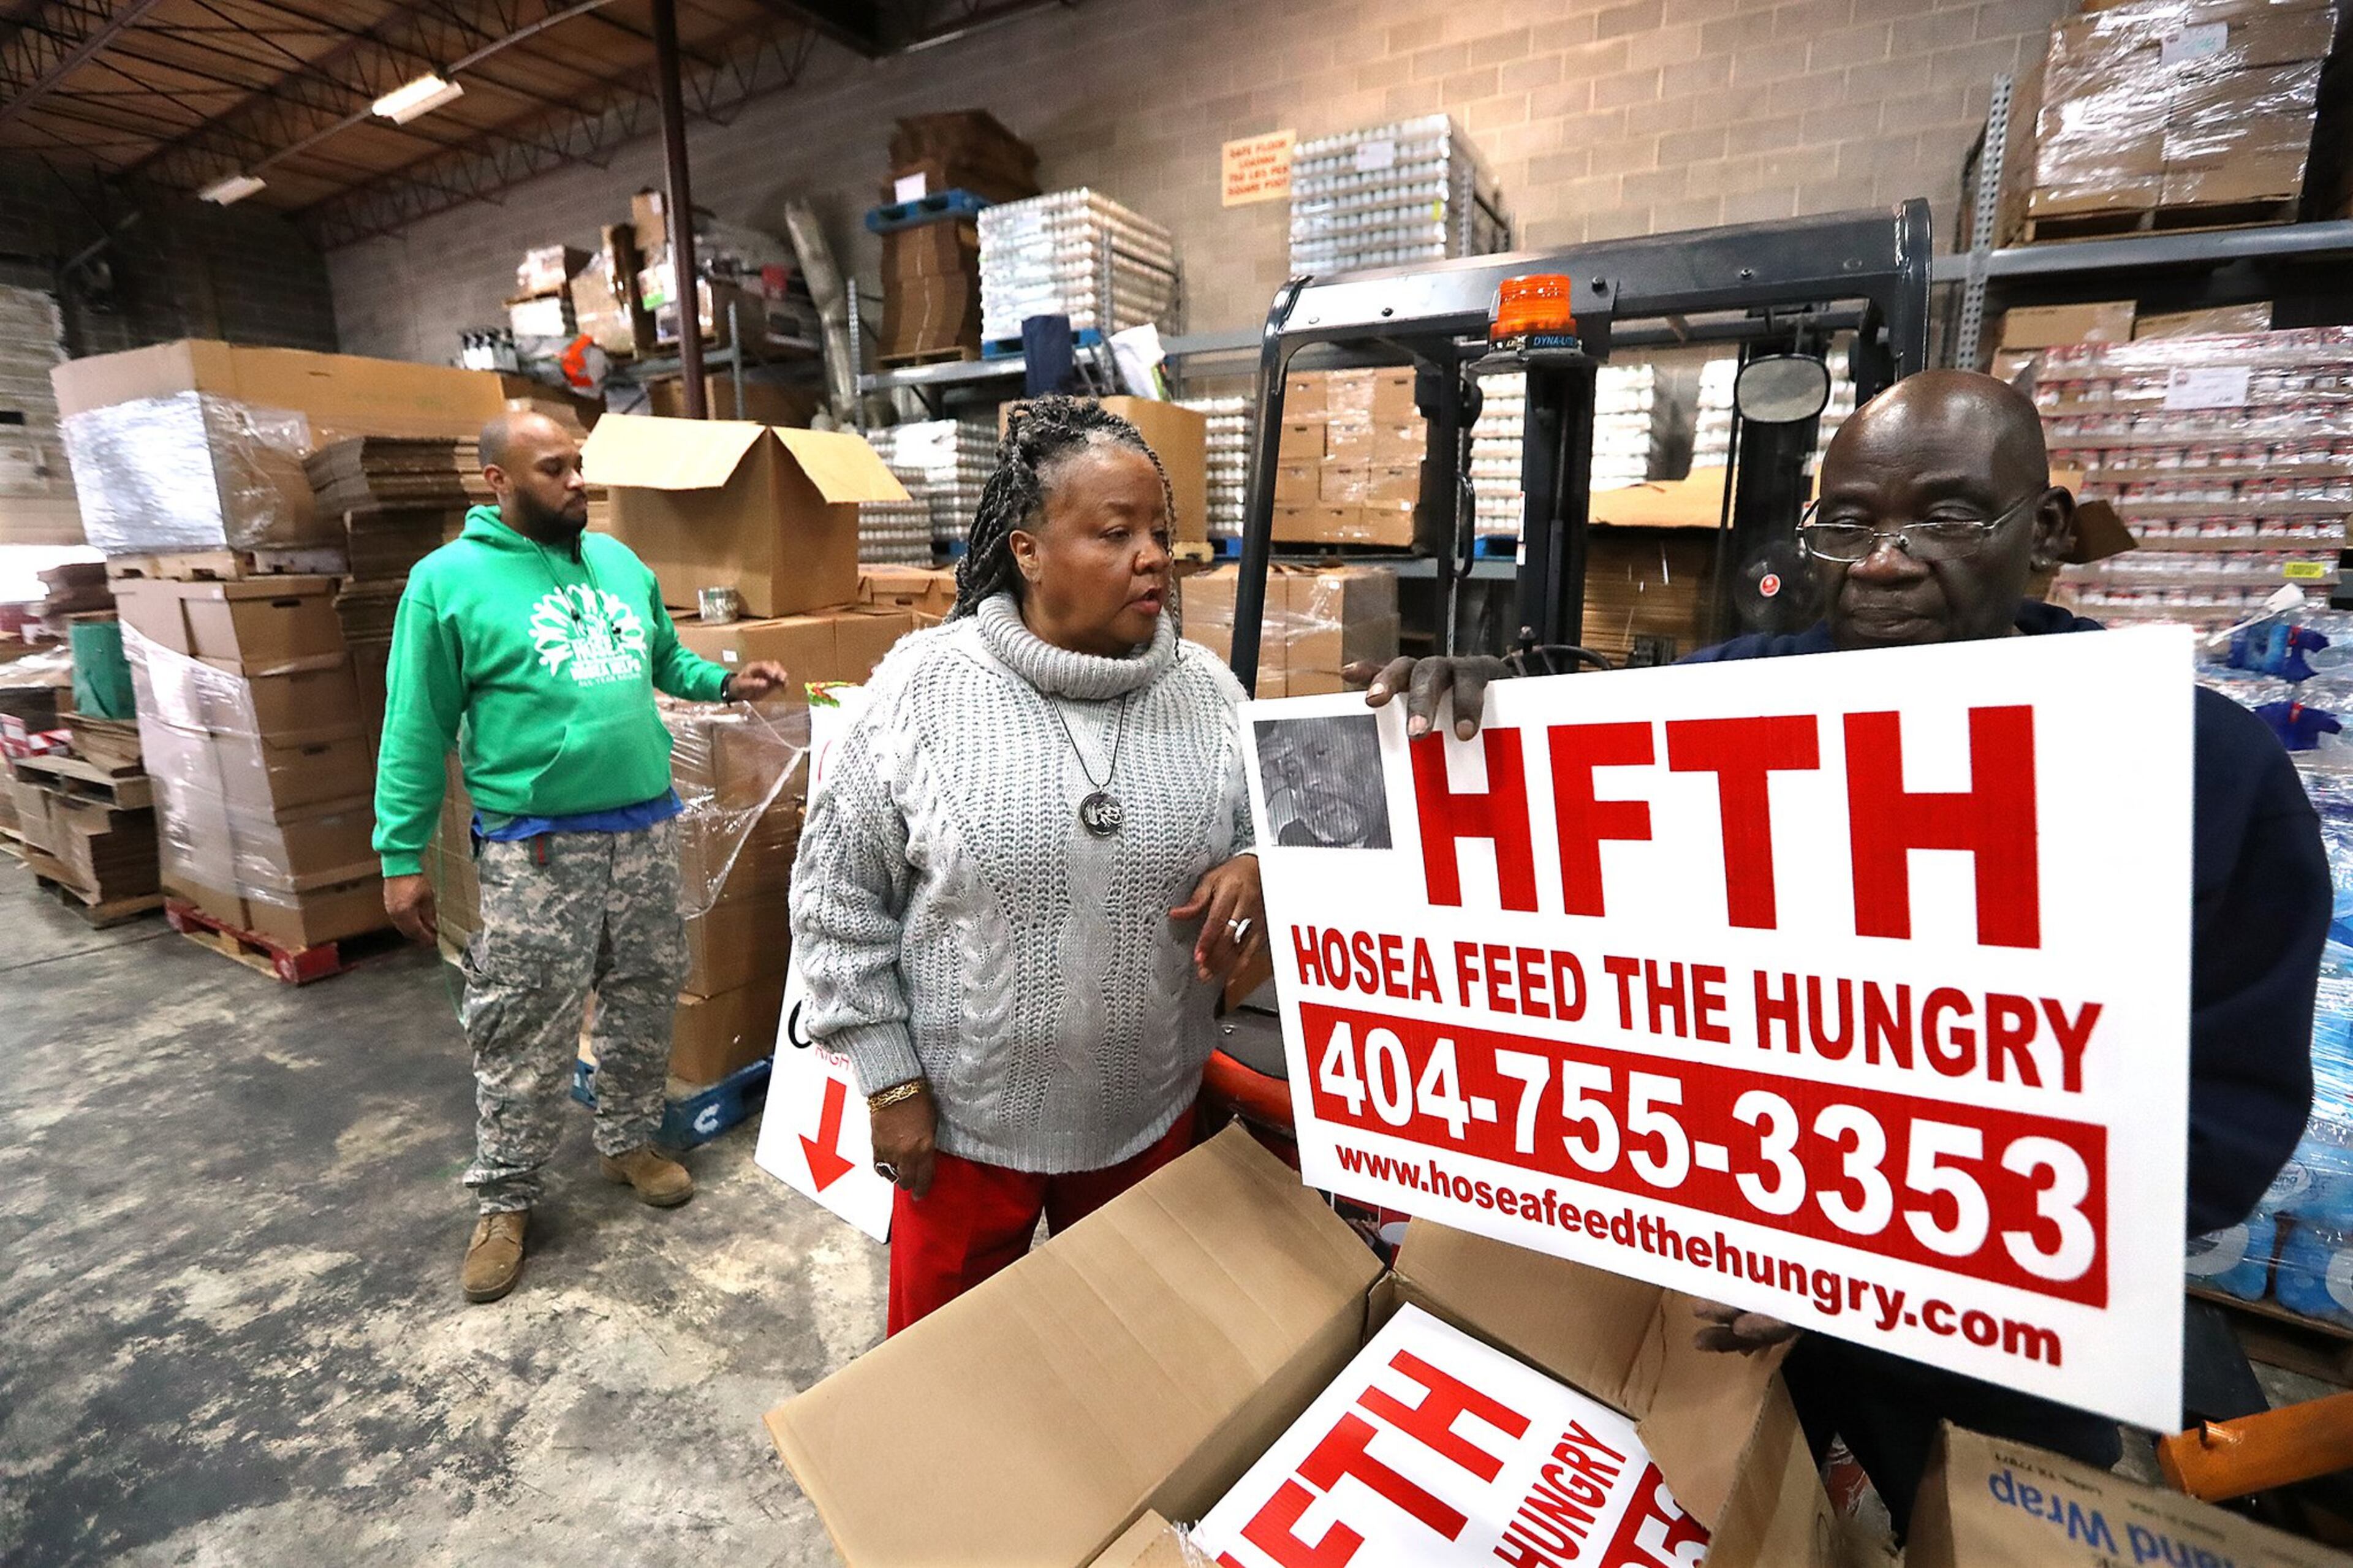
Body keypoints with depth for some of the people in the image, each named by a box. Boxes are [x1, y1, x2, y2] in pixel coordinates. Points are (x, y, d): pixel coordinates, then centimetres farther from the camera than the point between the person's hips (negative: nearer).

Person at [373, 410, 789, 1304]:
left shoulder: (621, 562, 10)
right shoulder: (449, 580, -5)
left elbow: (666, 662, 20)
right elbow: (416, 730, -5)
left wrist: (727, 683, -1)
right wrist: (402, 857, -6)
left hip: (645, 827, 5)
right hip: (535, 846, -5)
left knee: (644, 1000, 16)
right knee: (525, 1033, 5)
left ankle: (630, 1142, 36)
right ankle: (506, 1199, 24)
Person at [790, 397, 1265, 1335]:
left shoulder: (1208, 691, -6)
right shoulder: (923, 686, -14)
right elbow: (840, 898, -7)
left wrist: (1255, 871, -17)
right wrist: (891, 1081, -6)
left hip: (1150, 1113, 3)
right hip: (964, 1114, -2)